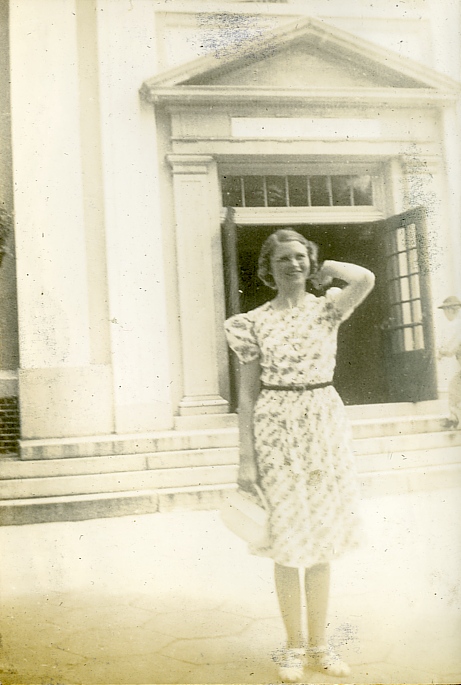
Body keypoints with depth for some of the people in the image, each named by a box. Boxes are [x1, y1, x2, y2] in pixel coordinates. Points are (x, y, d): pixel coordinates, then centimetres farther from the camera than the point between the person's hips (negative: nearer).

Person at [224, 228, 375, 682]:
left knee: (321, 543, 11)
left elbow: (366, 279, -18)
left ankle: (318, 644, 27)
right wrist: (246, 458, -5)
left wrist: (327, 269, 1)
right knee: (287, 544, 5)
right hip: (277, 432, -2)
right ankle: (293, 647, 24)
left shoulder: (326, 309, 4)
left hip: (326, 428, 2)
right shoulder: (255, 322, 0)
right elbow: (247, 393, -1)